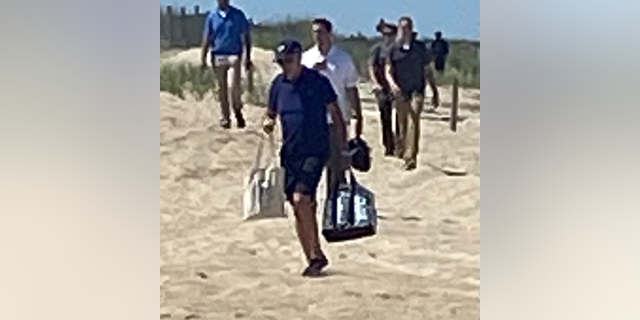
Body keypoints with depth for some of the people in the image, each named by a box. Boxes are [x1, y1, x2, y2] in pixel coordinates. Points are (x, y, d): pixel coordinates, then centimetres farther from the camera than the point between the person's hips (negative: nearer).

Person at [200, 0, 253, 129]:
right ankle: (225, 117, 13)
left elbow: (246, 37, 6)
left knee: (235, 86, -13)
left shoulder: (238, 15, 2)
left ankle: (238, 111, 11)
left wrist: (248, 58, 2)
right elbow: (207, 38, 9)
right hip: (218, 56, 2)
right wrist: (203, 58, 2)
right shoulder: (212, 16, 6)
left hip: (234, 55, -2)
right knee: (222, 88, 5)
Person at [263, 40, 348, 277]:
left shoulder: (317, 82, -7)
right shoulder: (278, 84, 7)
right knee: (299, 208, 7)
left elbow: (336, 115, -2)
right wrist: (268, 123, -5)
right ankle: (312, 258, 17)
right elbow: (271, 113, 19)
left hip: (315, 151, -6)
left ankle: (316, 254, -8)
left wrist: (343, 148, -3)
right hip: (290, 153, 6)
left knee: (301, 199, -20)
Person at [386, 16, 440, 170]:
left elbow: (428, 71, 12)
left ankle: (411, 157, -23)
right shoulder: (393, 49, 3)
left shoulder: (420, 47, 5)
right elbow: (388, 71, 0)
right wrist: (392, 83, -22)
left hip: (417, 91, -1)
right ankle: (400, 151, 33)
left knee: (413, 122, -16)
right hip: (400, 93, 1)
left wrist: (435, 92, 15)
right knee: (402, 125, 9)